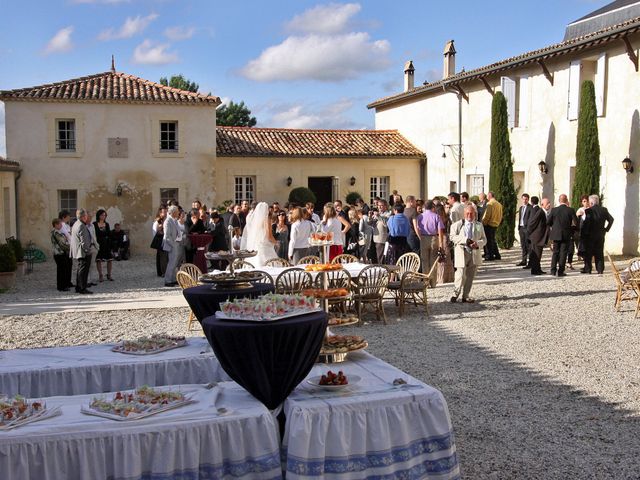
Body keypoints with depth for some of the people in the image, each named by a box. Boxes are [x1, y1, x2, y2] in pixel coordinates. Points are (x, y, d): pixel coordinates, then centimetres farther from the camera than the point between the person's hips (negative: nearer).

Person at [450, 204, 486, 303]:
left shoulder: (479, 225, 14)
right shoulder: (457, 224, 4)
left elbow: (484, 239, 12)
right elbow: (452, 237, -4)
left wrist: (478, 244, -11)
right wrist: (465, 240, -17)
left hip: (475, 253, 4)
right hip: (462, 253, -4)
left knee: (470, 276, 7)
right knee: (461, 275, -12)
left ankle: (465, 296, 16)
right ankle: (455, 294, 3)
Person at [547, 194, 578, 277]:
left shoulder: (554, 210, -5)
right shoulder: (571, 210, -9)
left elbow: (548, 222, -2)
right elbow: (576, 222, -7)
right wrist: (569, 225, 12)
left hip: (556, 234, 2)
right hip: (566, 235, -2)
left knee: (555, 252, 12)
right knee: (563, 253, 4)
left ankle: (553, 270, 8)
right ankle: (560, 271, 1)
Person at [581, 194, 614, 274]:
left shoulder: (589, 211, -13)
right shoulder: (604, 210, 4)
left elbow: (586, 223, -19)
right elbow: (611, 219, 5)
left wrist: (584, 233, -11)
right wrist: (606, 229, 9)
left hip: (590, 235, -5)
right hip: (601, 235, 5)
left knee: (588, 253, 5)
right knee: (600, 252, 11)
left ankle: (587, 269, 6)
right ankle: (600, 269, 10)